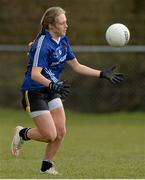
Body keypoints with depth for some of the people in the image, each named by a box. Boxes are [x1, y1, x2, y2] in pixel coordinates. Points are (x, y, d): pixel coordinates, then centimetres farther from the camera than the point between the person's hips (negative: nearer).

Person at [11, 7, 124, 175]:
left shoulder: (62, 40, 4)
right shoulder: (43, 44, -22)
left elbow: (77, 66, 12)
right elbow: (35, 74, -30)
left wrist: (103, 74, 7)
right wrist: (53, 85, -45)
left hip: (51, 91, 8)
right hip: (34, 92, -8)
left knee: (60, 131, -1)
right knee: (50, 135, -11)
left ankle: (47, 166, 17)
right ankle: (22, 134, 17)